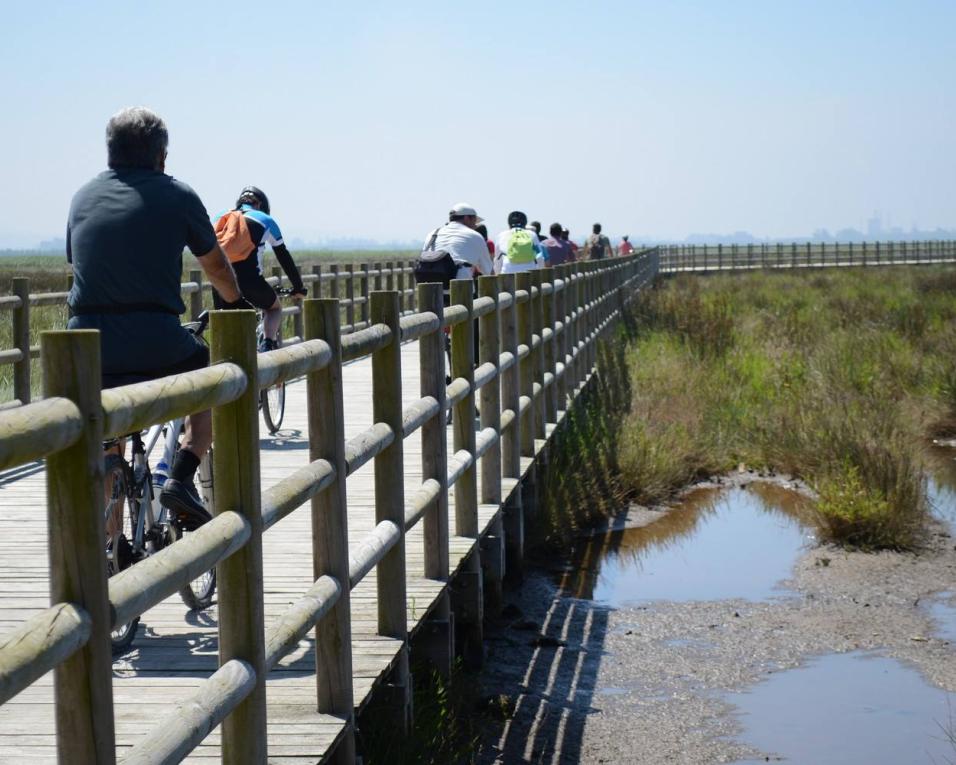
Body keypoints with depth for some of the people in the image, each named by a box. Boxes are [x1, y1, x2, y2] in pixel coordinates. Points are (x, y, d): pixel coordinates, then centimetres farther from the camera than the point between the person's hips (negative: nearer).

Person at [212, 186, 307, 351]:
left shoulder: (221, 217, 23)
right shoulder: (265, 220, 16)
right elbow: (284, 258, 19)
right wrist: (299, 288, 30)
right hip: (250, 280, -2)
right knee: (274, 307, 26)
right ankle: (267, 344, 1)